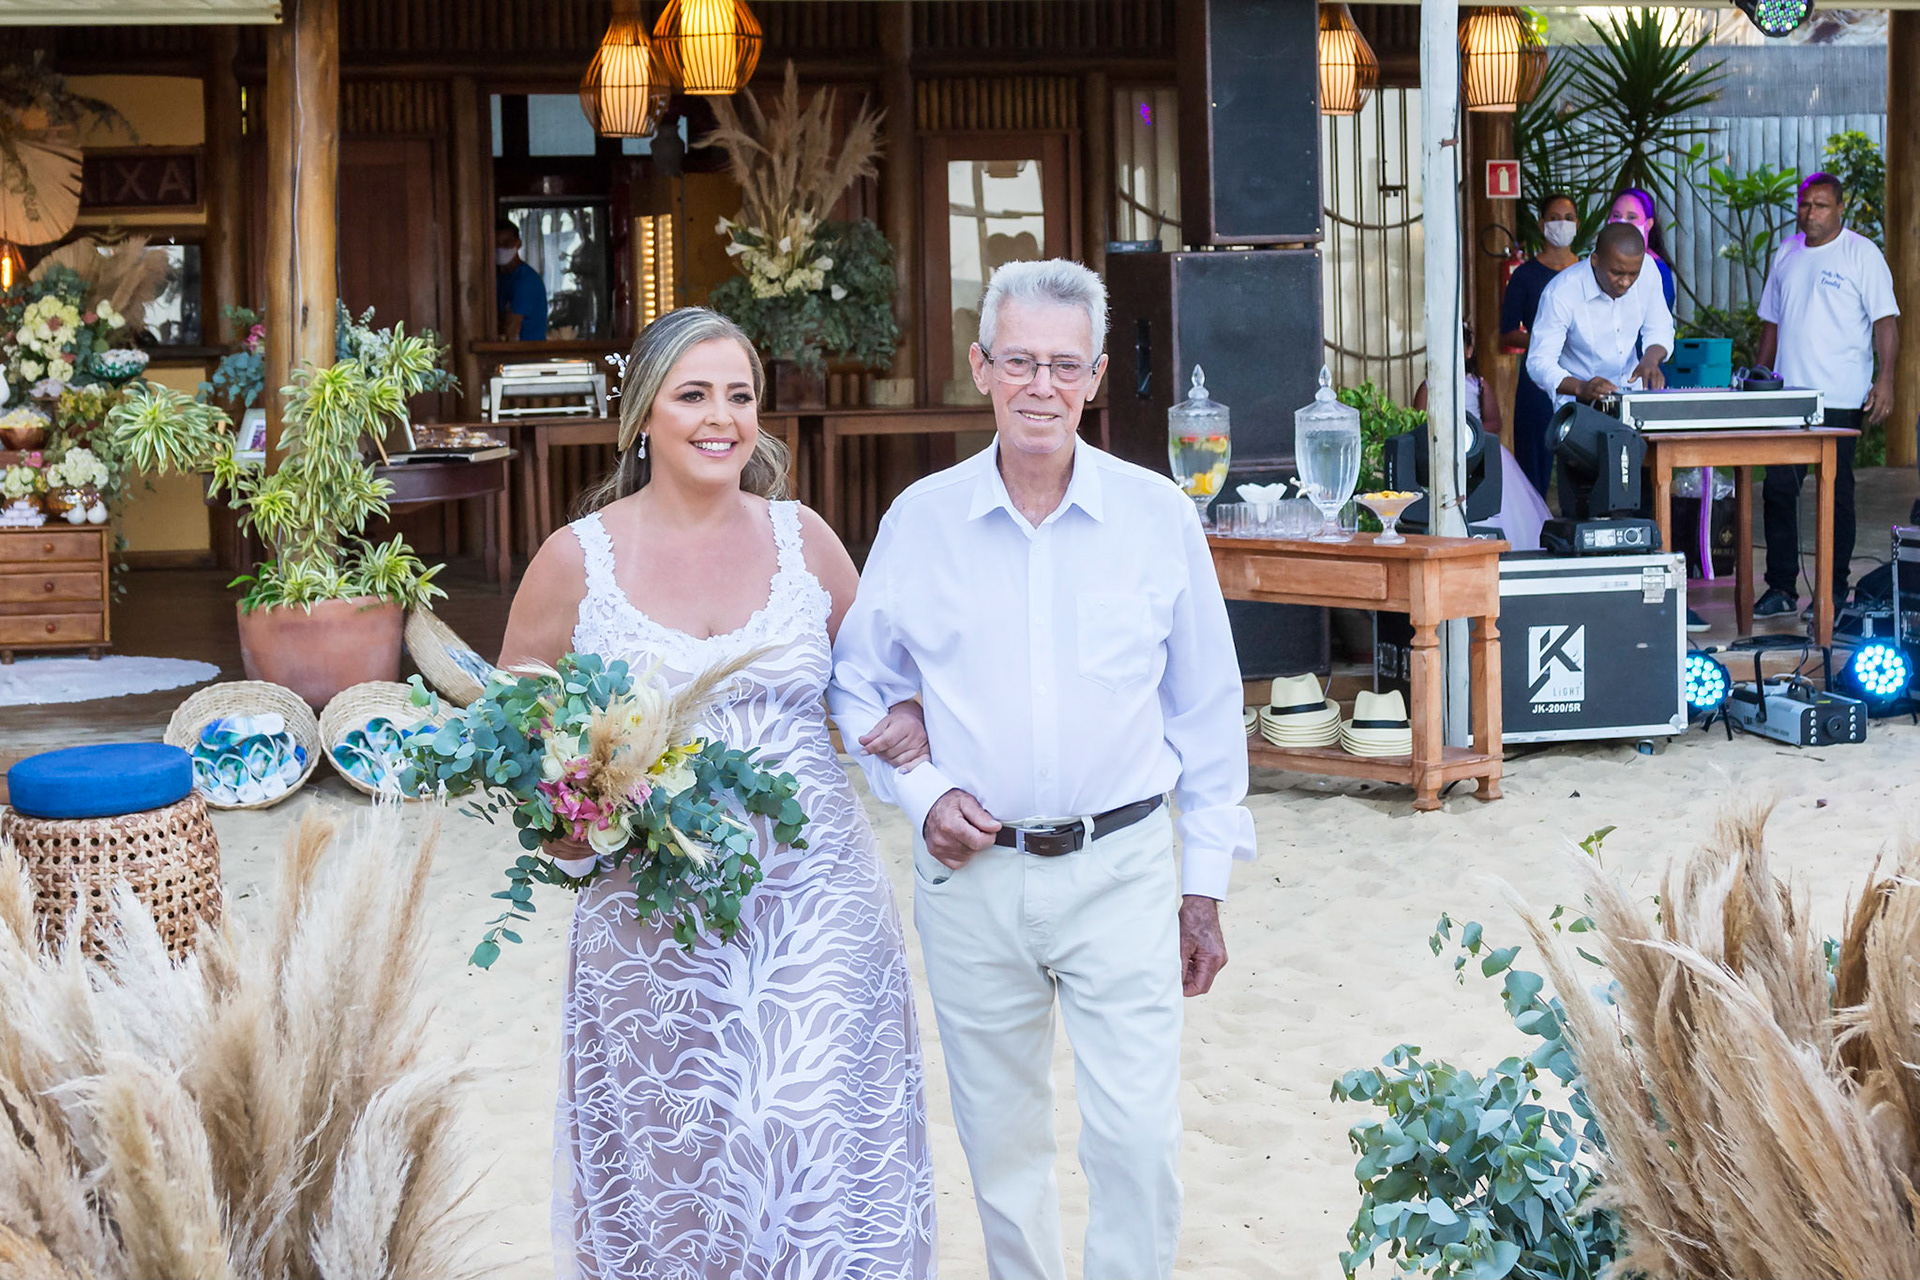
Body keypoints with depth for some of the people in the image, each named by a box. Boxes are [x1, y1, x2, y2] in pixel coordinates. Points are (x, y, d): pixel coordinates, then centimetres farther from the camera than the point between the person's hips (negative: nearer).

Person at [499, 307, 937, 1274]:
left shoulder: (802, 538, 6)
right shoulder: (577, 559, 0)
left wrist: (906, 720, -2)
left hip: (816, 908, 1)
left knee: (823, 1152, -3)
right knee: (674, 1164, 5)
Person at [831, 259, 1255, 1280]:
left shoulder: (1158, 516, -2)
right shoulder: (920, 520, 0)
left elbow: (1206, 708, 5)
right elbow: (862, 687, 11)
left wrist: (1205, 883, 5)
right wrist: (922, 792, -6)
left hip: (1120, 870, -1)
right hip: (971, 874, 1)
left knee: (1138, 1140, -5)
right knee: (1000, 1140, 13)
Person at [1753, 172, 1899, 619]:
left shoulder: (1862, 254, -4)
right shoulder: (1786, 254, 14)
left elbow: (1885, 319, -8)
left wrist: (1885, 378, -19)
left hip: (1840, 399, -5)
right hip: (1787, 395, 5)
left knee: (1836, 494, 1)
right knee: (1778, 488, 2)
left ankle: (1835, 592, 9)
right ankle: (1781, 589, 10)